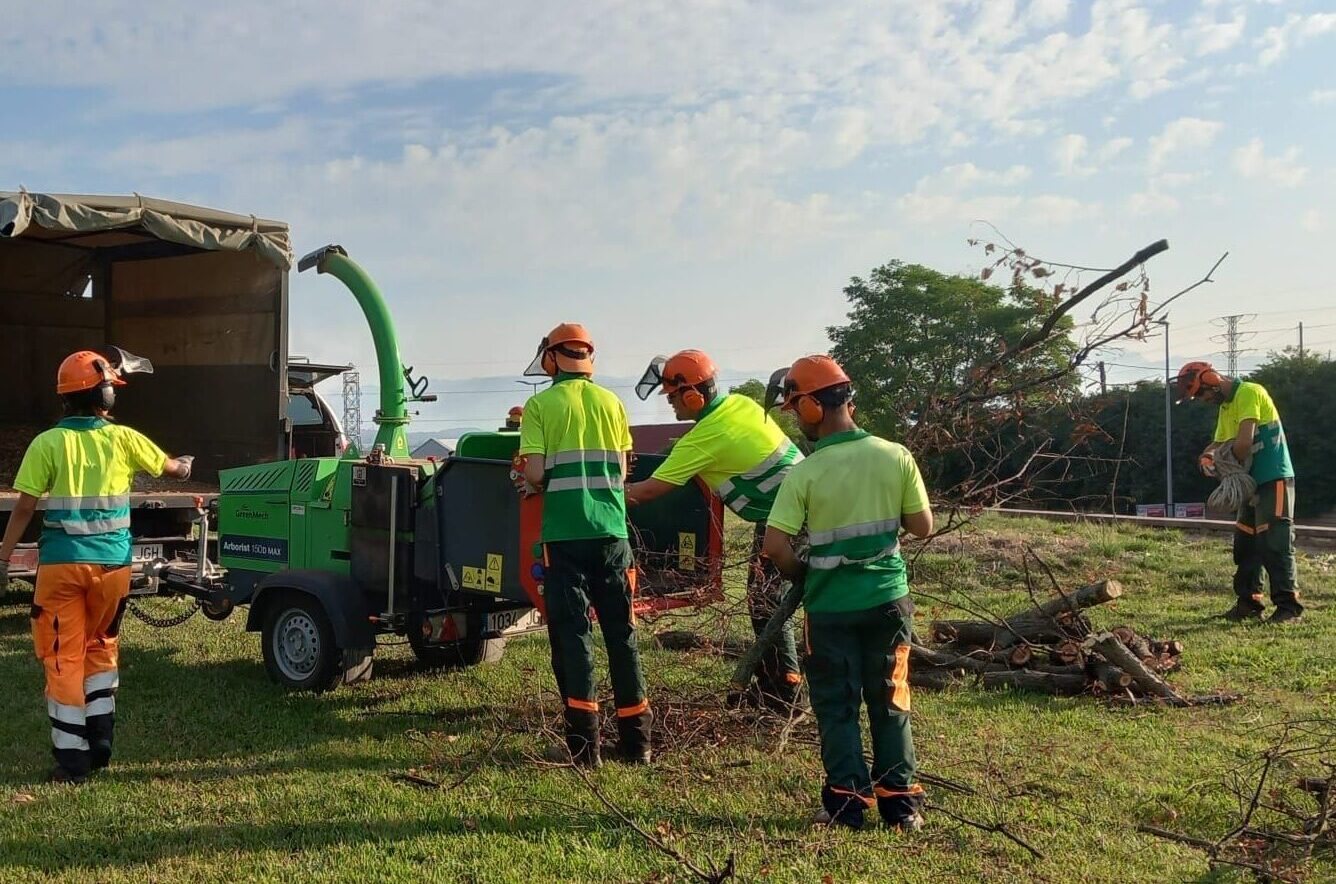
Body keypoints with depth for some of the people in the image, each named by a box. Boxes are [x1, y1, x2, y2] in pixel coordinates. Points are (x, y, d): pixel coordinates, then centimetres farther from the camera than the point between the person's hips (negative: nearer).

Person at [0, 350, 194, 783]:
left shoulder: (48, 443, -5)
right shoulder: (123, 438, 0)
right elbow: (172, 468, 16)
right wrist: (185, 464, 39)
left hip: (62, 563, -2)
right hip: (112, 562, 2)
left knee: (64, 657, 5)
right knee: (101, 648, 20)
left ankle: (72, 759, 7)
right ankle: (99, 745, 22)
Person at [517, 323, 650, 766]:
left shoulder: (541, 405, -3)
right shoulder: (612, 403, 8)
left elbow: (535, 473, -8)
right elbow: (621, 472, 10)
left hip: (565, 534, -3)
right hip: (612, 531, 3)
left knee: (572, 633, 3)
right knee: (621, 633, 10)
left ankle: (585, 741, 1)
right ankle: (635, 738, 16)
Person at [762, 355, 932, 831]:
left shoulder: (804, 473, -14)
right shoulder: (896, 457, -6)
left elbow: (775, 545, -17)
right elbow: (923, 526, 0)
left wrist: (802, 576, 2)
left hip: (831, 607, -3)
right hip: (887, 599, 3)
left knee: (837, 707, 11)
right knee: (890, 703, 15)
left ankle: (847, 802, 13)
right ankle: (901, 802, 19)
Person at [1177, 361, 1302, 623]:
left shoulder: (1249, 393, -15)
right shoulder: (1225, 407, 16)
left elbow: (1244, 442, -24)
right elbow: (1220, 442, 19)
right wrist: (1208, 456, -4)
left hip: (1275, 480, -10)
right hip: (1253, 483, 10)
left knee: (1275, 544, -10)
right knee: (1246, 543, 11)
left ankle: (1288, 606, -7)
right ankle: (1248, 603, 17)